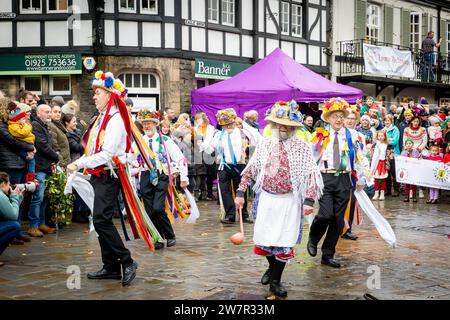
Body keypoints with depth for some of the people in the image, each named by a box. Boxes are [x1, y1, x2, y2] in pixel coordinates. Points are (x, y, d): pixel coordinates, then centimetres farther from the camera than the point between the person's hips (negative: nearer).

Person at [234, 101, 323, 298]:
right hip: (266, 198, 3)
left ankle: (276, 280, 15)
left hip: (289, 200, -3)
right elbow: (250, 170, 9)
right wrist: (240, 192, 4)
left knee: (284, 240, 0)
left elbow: (312, 174, -10)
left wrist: (309, 200, -19)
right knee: (264, 237, 11)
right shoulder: (264, 144, 5)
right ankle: (272, 267, 40)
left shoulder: (302, 146, -5)